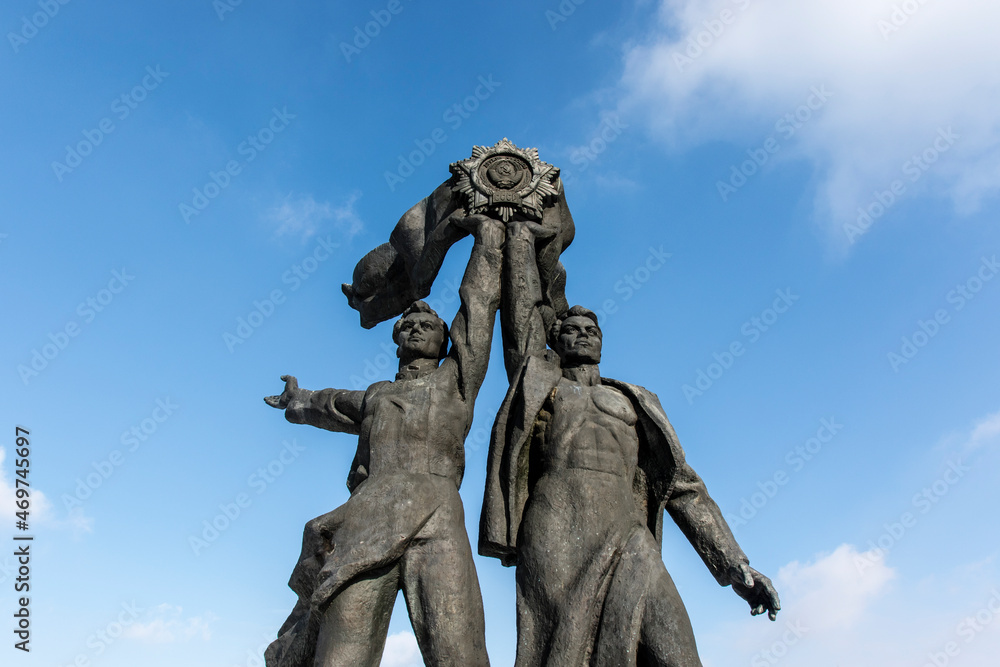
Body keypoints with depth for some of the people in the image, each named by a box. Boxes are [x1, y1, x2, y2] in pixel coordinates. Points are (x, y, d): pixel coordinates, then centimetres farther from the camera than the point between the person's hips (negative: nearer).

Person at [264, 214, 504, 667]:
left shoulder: (456, 379, 23)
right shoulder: (373, 397, 31)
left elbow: (481, 295, 27)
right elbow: (326, 405, 54)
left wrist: (486, 230, 37)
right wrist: (297, 401, 74)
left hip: (435, 530, -2)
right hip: (364, 532, 3)